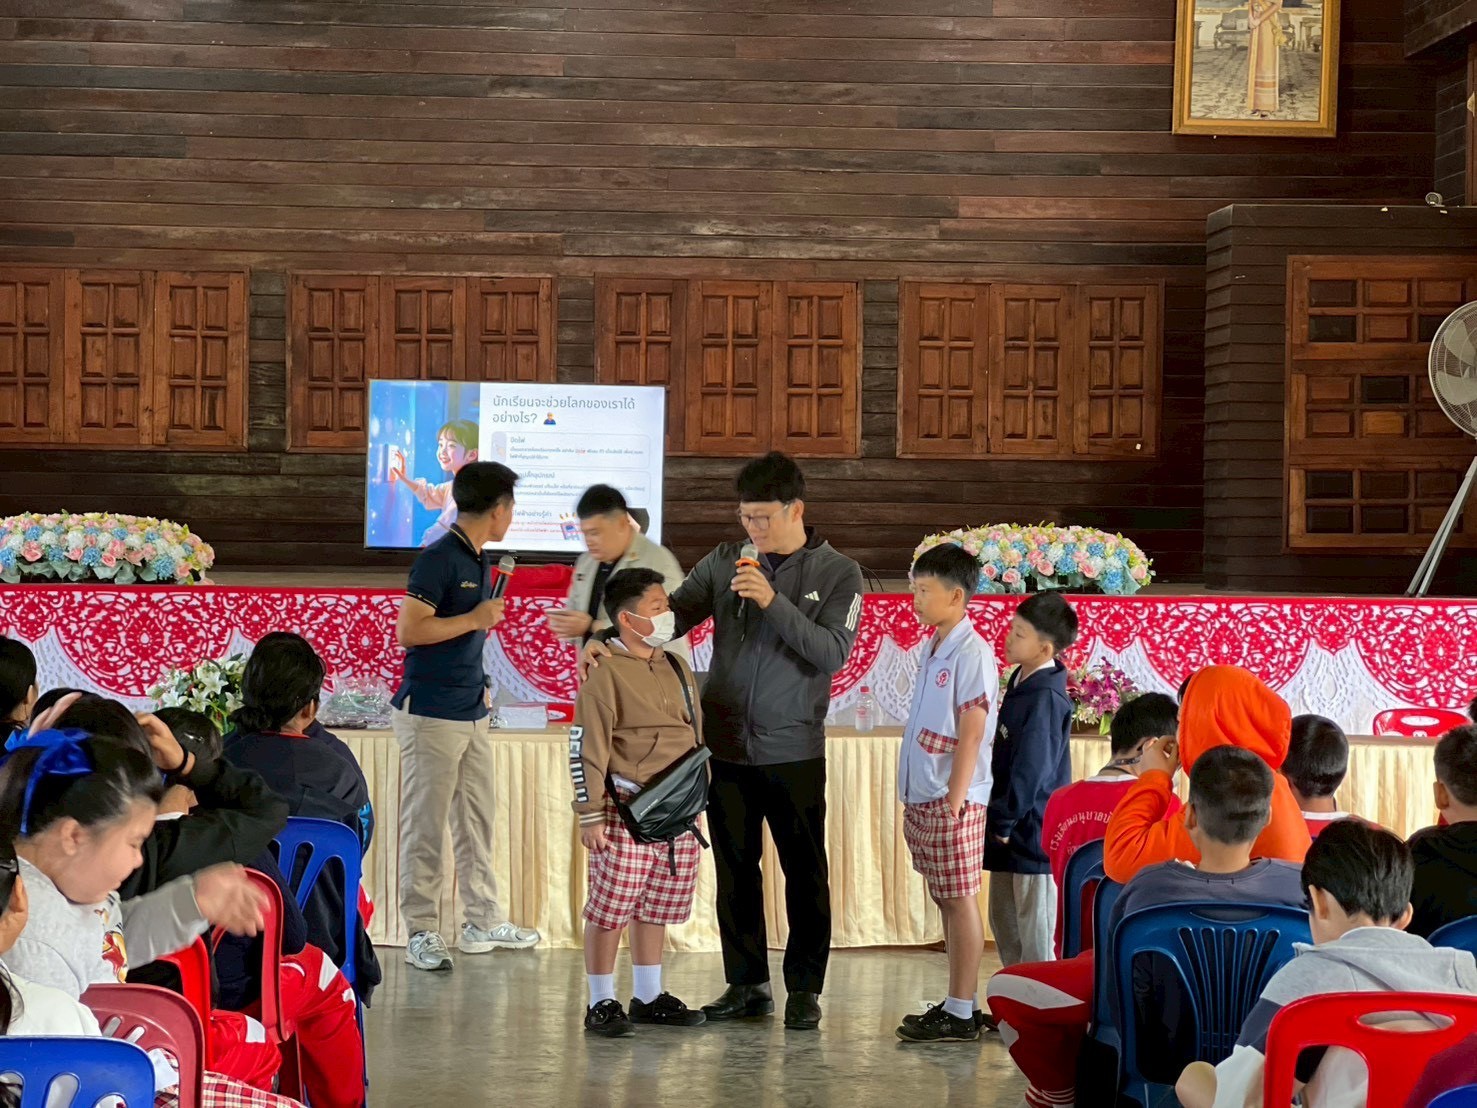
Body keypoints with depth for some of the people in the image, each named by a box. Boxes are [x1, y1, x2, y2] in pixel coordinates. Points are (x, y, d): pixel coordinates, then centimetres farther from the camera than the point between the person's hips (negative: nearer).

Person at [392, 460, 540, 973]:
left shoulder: (478, 562, 13)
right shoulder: (438, 559, -15)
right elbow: (409, 630, -21)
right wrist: (476, 619, -17)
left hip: (471, 713, 9)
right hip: (430, 714, -9)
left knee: (477, 820, 14)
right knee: (425, 826, -2)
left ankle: (483, 920, 22)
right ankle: (422, 932, 3)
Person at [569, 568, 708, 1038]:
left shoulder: (677, 668, 14)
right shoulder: (606, 673, -9)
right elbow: (587, 747, -12)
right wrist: (591, 814, -14)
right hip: (626, 810, -7)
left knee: (655, 909, 14)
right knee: (610, 907, -3)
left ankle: (649, 997, 25)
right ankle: (601, 1002, 7)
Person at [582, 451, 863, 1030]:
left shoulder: (838, 574, -2)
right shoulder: (724, 561, 6)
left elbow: (833, 652, -13)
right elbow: (673, 613, 1)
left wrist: (774, 602, -23)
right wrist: (611, 638, -16)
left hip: (794, 749, -3)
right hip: (726, 744, 3)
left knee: (805, 873, 2)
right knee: (734, 869, 9)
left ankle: (805, 988, 13)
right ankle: (746, 984, 19)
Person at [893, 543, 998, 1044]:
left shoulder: (971, 654, -13)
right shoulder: (933, 649, 14)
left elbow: (970, 737, -17)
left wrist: (952, 804, -19)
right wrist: (913, 801, 17)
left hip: (953, 800, -9)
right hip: (924, 797, 9)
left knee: (960, 900, -3)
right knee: (946, 902, 13)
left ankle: (960, 1014, 1)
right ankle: (959, 1003, 21)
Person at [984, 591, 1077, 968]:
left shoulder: (1045, 697, -20)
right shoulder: (1021, 682, 9)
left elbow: (1032, 769, -22)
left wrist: (1005, 822, -16)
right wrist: (999, 819, 16)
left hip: (1033, 833, -10)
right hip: (1011, 829, 10)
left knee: (1035, 930, -2)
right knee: (1003, 919, 19)